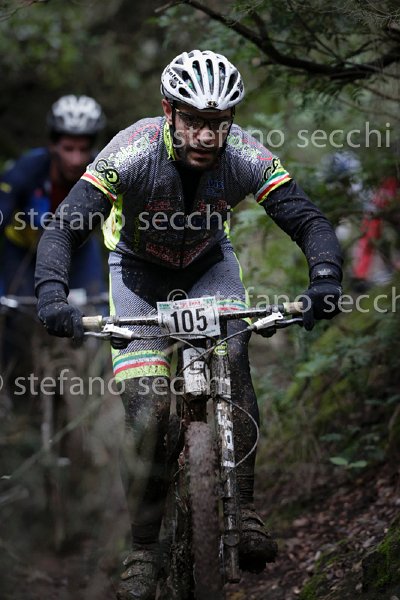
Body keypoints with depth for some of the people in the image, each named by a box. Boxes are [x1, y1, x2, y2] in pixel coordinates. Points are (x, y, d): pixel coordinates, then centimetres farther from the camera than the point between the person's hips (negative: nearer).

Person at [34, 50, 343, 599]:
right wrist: (52, 294, -51)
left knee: (231, 360, -28)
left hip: (208, 263, 1)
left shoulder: (247, 157, -27)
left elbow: (308, 220, -26)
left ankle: (244, 509, -20)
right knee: (147, 411, -13)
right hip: (138, 270, -1)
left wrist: (325, 276, -46)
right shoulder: (133, 152, -33)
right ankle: (144, 551, 0)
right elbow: (64, 228, -34)